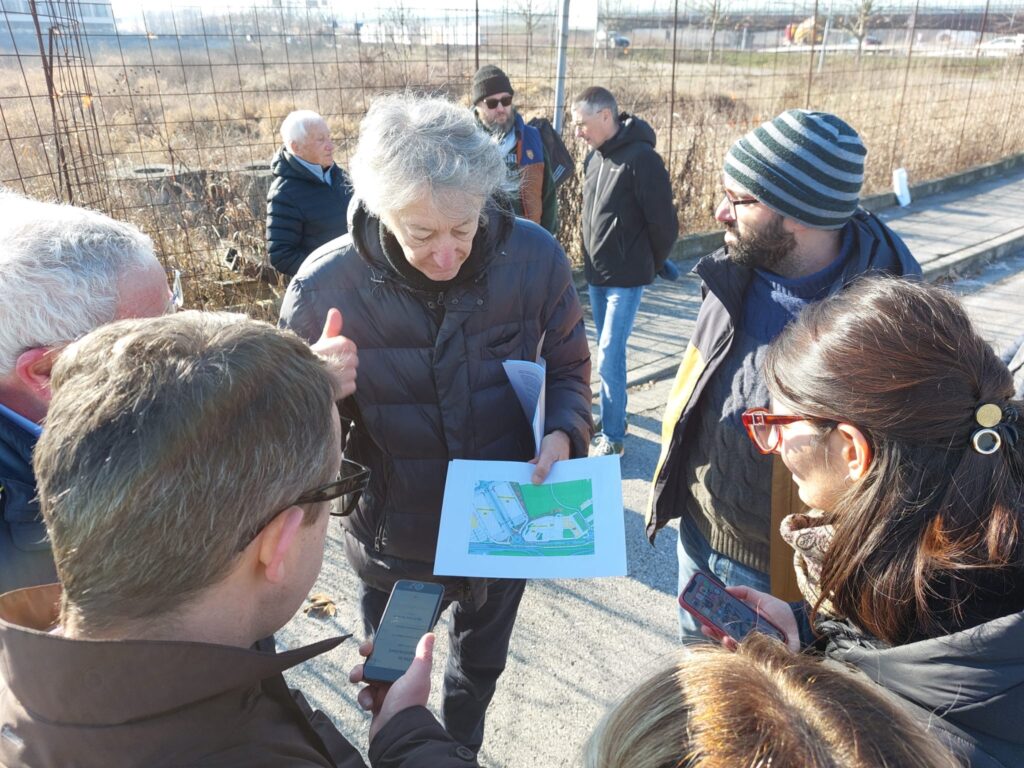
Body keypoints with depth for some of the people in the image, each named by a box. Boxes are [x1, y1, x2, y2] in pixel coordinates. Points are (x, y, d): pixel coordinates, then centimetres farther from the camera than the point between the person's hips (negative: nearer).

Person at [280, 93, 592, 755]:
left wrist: (563, 432, -22)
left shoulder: (534, 258, -19)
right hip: (395, 541, -1)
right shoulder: (326, 287, -23)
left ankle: (462, 749, 64)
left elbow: (568, 363, -2)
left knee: (480, 667, 31)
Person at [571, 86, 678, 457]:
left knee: (609, 356, -8)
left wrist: (650, 266, 0)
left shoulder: (641, 159, -17)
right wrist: (594, 259, 13)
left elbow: (665, 224, -13)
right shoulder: (594, 157, 7)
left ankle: (612, 437, 5)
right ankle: (612, 417, 31)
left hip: (626, 279, -7)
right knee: (608, 352, 16)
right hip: (596, 274, 7)